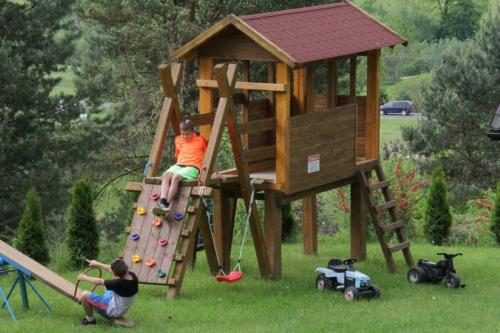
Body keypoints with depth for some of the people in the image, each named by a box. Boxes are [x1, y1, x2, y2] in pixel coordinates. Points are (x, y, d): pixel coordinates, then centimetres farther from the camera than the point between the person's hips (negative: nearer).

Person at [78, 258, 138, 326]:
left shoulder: (120, 283, -36)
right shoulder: (132, 276, -14)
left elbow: (99, 282, -23)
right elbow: (112, 269, 3)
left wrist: (84, 277, -7)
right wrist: (98, 264, 12)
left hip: (113, 312, -9)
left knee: (85, 295, -16)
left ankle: (90, 320, 8)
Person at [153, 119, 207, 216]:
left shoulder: (200, 140, 5)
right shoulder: (178, 140, 19)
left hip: (192, 167, -5)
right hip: (179, 165, 5)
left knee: (176, 177, -34)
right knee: (166, 175, -28)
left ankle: (167, 205, -41)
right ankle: (162, 202, -45)